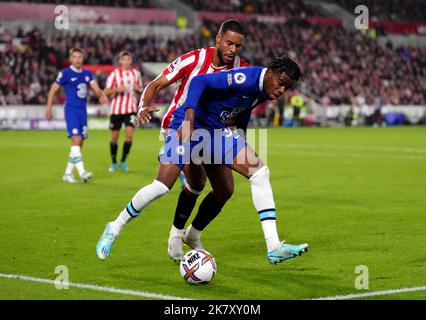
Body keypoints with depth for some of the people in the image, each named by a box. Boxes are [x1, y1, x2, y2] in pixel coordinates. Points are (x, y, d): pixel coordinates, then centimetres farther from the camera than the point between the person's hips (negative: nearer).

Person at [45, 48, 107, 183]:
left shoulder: (87, 74, 11)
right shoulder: (65, 73, -4)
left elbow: (96, 88, 2)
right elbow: (53, 90, 0)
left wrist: (101, 95, -20)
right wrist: (49, 108, -3)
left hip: (83, 111, 6)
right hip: (71, 110, -6)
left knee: (79, 143, 7)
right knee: (76, 139, -18)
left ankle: (67, 173, 16)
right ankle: (81, 172, -25)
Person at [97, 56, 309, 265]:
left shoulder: (265, 92, 4)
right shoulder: (246, 79, -24)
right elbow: (199, 81, -30)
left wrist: (241, 145, 29)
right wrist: (189, 117, -39)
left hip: (216, 130, 8)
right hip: (188, 126, -8)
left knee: (260, 173, -7)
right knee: (161, 187, -16)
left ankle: (274, 248, -9)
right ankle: (114, 229, 9)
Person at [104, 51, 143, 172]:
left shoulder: (136, 73, 6)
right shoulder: (114, 74, -3)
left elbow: (140, 89, 18)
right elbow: (106, 91, -3)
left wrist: (138, 89, -5)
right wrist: (117, 89, -22)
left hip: (131, 109, 1)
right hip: (116, 109, -1)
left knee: (130, 134, -13)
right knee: (114, 136, 5)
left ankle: (123, 161, 2)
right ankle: (113, 163, 22)